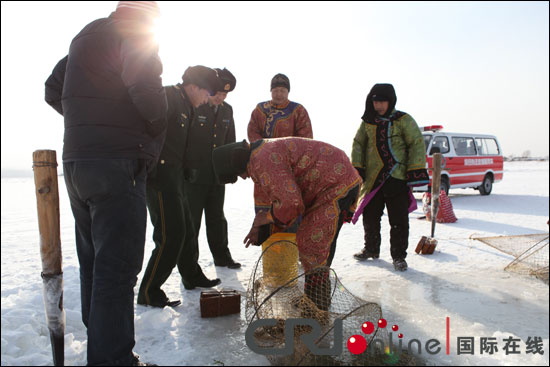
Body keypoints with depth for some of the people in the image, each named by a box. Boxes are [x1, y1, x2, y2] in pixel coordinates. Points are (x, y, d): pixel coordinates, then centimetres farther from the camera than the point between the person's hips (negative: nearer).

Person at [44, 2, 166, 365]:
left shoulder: (84, 39, 22)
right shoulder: (135, 36, -5)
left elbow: (54, 91, 26)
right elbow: (145, 89, -22)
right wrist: (158, 126, -6)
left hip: (76, 162, 9)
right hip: (117, 164, -9)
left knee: (94, 261, 17)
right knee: (117, 267, -7)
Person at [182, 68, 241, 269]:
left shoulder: (227, 110, 10)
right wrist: (182, 168, -12)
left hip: (217, 176, 5)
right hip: (193, 175, -5)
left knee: (217, 218, 15)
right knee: (191, 219, 3)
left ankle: (222, 256, 27)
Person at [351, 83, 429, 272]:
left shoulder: (403, 120, -4)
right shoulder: (368, 121, 8)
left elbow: (417, 144, -5)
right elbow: (358, 144, 14)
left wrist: (415, 173, -11)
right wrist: (357, 169, 4)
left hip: (397, 179, -4)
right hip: (372, 178, 4)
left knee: (399, 220, 0)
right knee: (370, 217, 14)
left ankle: (398, 256, 13)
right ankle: (371, 249, 32)